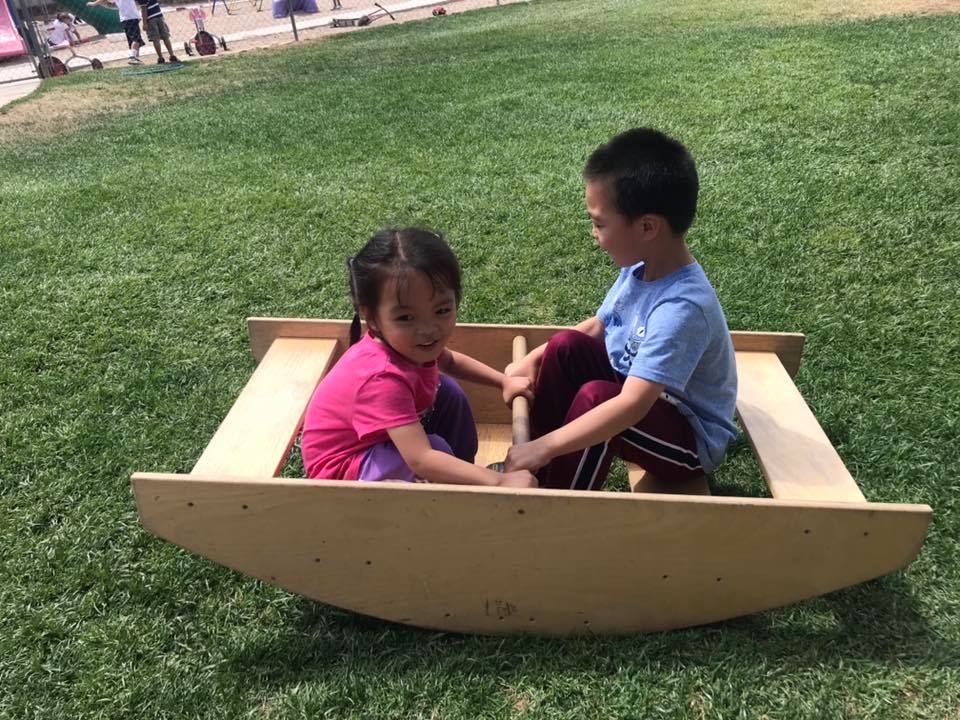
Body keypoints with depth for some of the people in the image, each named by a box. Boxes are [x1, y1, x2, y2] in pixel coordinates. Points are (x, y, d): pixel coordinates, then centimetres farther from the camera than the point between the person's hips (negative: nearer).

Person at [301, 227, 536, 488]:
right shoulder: (384, 378, -40)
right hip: (340, 465, -8)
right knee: (437, 448, -28)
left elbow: (450, 361, 12)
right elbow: (421, 460, -45)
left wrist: (503, 381, 6)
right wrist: (499, 481, -44)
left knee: (448, 390, 5)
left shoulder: (407, 343, -14)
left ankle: (463, 468, 17)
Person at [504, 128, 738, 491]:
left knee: (596, 397, -33)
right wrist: (534, 359, -2)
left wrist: (545, 447, -38)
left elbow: (632, 406, -38)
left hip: (691, 439, -8)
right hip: (641, 395, 8)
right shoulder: (640, 268, -8)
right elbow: (597, 326, 8)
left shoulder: (680, 308, -33)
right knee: (565, 346, -9)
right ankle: (537, 473, 2)